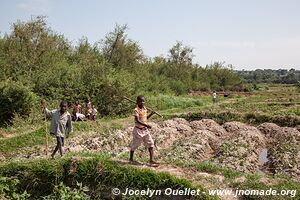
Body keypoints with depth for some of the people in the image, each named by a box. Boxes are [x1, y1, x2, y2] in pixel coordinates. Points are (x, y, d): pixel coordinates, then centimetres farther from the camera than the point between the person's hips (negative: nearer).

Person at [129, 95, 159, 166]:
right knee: (135, 144, 9)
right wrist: (146, 125, -37)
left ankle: (151, 160, 5)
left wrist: (151, 114, 1)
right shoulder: (136, 110, -18)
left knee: (150, 144, 1)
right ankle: (131, 158, 29)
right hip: (138, 130, -7)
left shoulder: (144, 108, 4)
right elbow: (137, 121, -28)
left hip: (145, 129, 7)